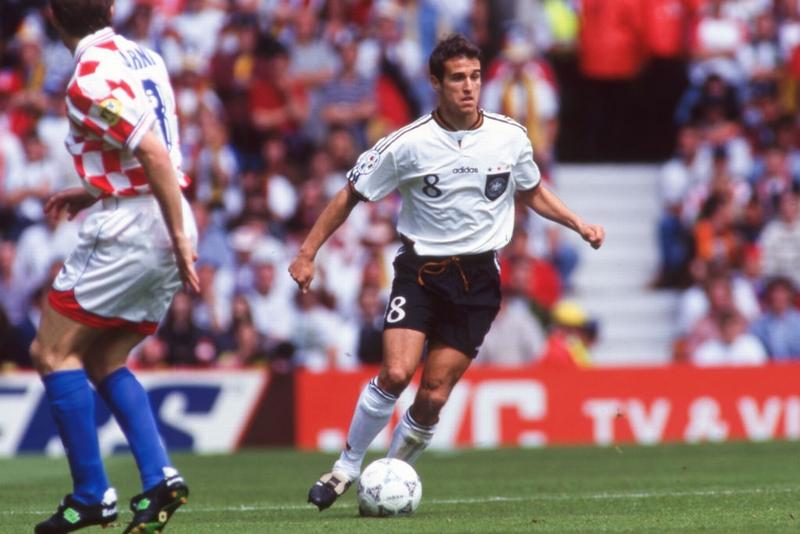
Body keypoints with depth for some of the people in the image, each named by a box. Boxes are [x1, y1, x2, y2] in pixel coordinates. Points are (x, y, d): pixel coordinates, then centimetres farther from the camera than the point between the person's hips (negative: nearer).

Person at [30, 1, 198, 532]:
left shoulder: (91, 80, -15)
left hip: (126, 229, -9)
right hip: (163, 229, 9)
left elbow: (156, 155, -23)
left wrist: (180, 238, -20)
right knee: (105, 362, 16)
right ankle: (160, 478, 2)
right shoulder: (144, 58, 12)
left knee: (54, 352, 1)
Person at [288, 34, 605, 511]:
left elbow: (533, 193, 18)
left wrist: (580, 225, 6)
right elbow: (352, 195, 1)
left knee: (434, 393, -5)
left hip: (478, 278, 2)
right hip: (420, 270, -2)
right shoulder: (408, 145, -9)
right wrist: (308, 253, -2)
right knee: (395, 374, -20)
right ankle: (348, 467, -1)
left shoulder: (511, 137, -1)